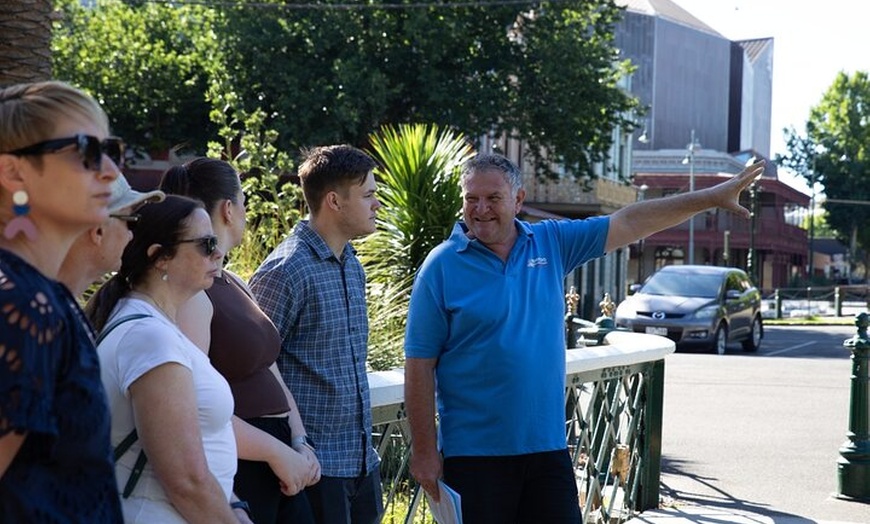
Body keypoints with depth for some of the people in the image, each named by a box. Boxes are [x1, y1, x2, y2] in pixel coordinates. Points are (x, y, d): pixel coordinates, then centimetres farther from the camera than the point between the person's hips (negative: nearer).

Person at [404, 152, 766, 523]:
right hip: (474, 454, -4)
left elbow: (629, 223, 8)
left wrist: (713, 197, 5)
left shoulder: (551, 243, 6)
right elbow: (419, 366, -7)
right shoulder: (441, 267, -6)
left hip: (547, 447, 4)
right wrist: (424, 451, -10)